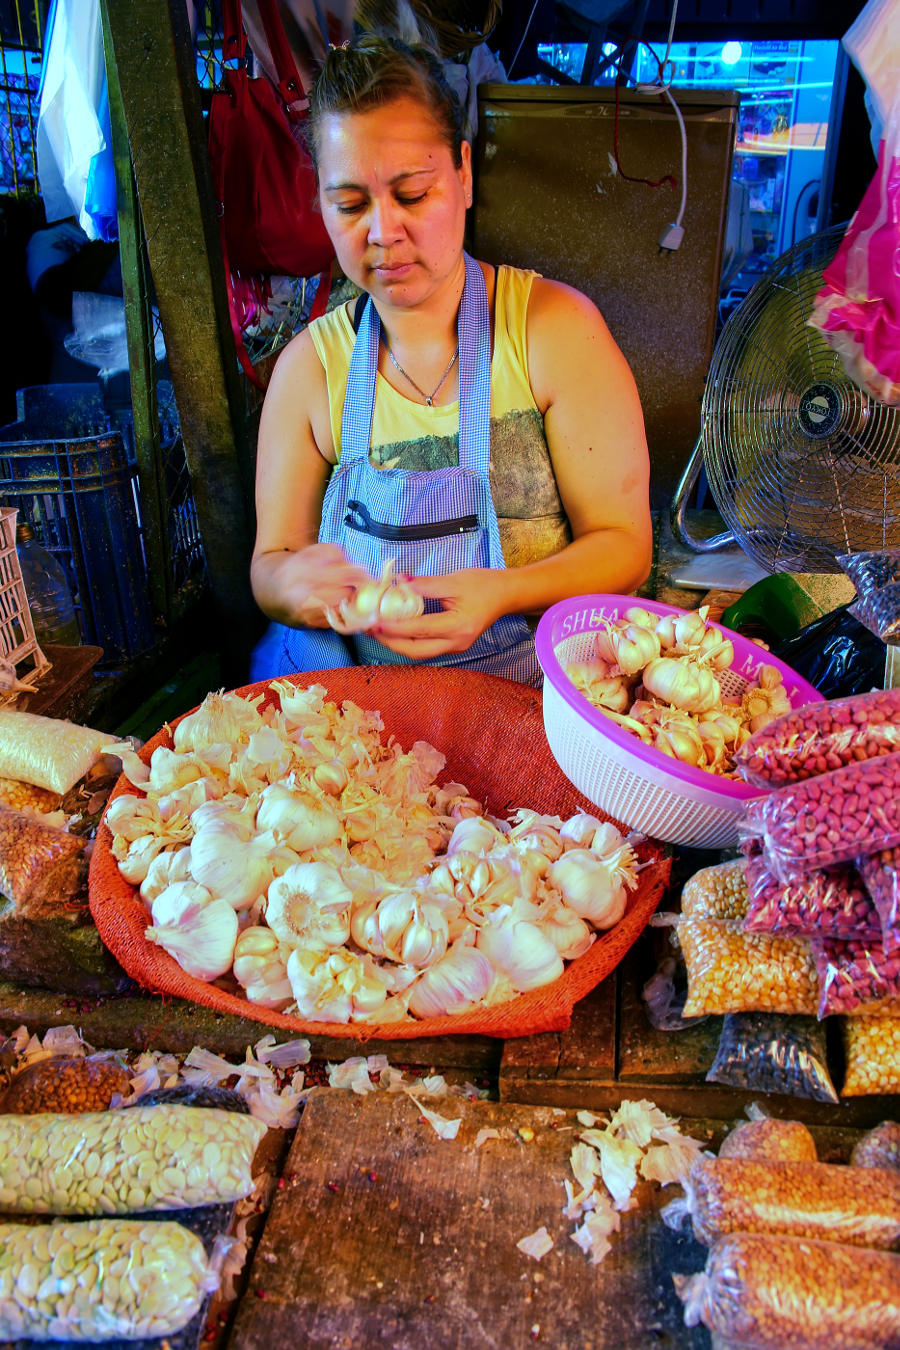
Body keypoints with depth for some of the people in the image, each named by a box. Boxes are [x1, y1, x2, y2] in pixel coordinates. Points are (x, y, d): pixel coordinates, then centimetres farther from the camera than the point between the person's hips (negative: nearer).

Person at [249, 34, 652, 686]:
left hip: (533, 687, -3)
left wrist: (501, 594, -23)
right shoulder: (310, 364, 3)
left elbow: (624, 546, -4)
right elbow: (268, 563, 6)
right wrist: (292, 583, -19)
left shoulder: (556, 327, -5)